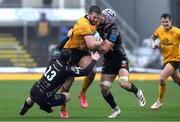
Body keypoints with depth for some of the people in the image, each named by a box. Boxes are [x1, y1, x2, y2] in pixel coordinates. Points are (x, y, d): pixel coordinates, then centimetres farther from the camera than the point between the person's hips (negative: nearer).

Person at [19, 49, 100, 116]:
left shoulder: (53, 62, 0)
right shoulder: (66, 70, -16)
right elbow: (86, 72, -14)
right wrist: (94, 60, 0)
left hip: (33, 92, 6)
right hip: (43, 99, -6)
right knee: (67, 96, 14)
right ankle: (46, 106, 4)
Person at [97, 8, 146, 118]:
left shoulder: (113, 31, -25)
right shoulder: (100, 28, -3)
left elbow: (104, 49, -30)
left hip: (120, 61, -7)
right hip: (108, 63, 7)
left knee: (124, 83, -26)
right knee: (104, 89, -2)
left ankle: (138, 93, 6)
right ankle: (115, 109, 17)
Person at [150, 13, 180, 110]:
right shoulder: (159, 30, -4)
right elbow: (154, 37, 16)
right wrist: (154, 43, -4)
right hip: (166, 59, 6)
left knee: (162, 78, -19)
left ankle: (159, 101, -1)